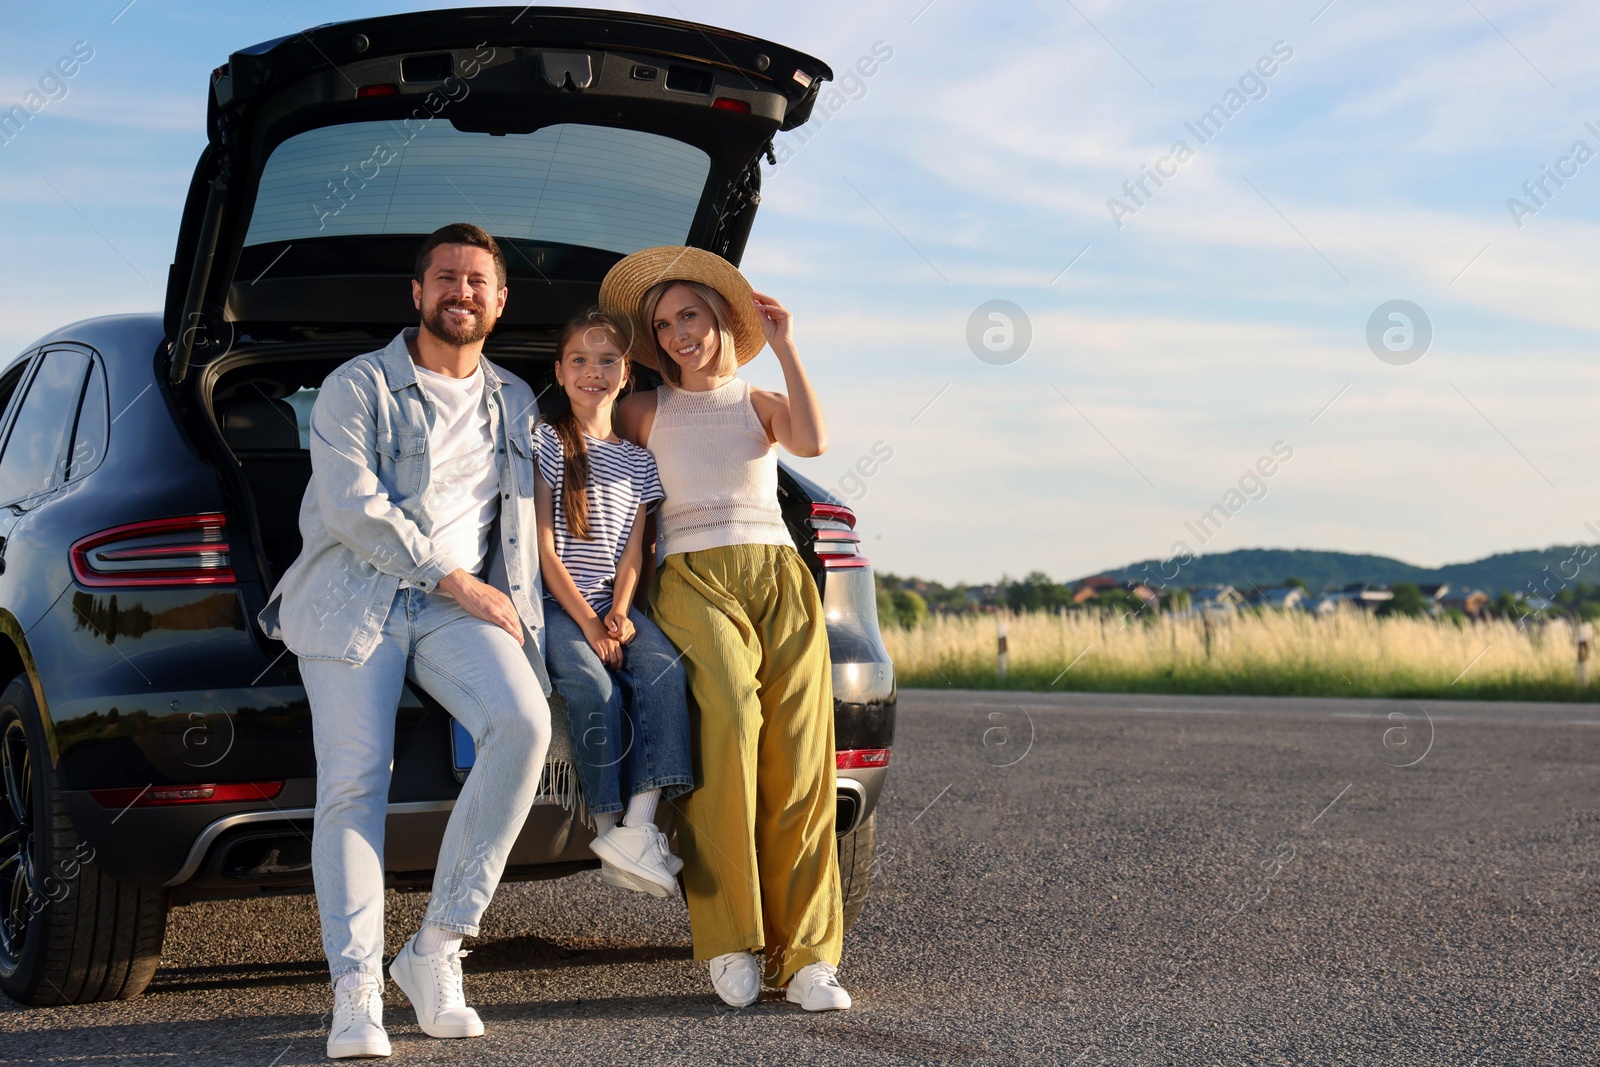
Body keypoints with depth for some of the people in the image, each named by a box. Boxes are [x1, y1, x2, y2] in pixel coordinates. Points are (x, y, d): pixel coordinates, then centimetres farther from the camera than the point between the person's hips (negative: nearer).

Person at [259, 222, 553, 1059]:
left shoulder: (516, 404, 22)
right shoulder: (357, 388, 5)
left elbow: (523, 523, 27)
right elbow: (353, 505, -8)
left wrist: (521, 625, 12)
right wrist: (456, 580, -10)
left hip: (460, 607, 3)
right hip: (353, 601, -2)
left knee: (522, 722, -27)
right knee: (353, 782, -18)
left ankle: (436, 950, -19)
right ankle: (356, 996, -15)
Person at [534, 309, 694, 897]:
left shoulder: (638, 461, 16)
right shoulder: (546, 441, 3)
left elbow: (632, 550, 11)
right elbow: (543, 545, -4)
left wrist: (619, 614, -9)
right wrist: (587, 623, -12)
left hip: (611, 605, 4)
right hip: (554, 603, -4)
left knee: (664, 668, -28)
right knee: (594, 685, -32)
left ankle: (640, 827, -38)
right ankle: (609, 826, -24)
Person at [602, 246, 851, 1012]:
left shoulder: (761, 405, 18)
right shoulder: (645, 414, 18)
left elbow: (813, 441, -3)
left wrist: (784, 347, 1)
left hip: (779, 577, 2)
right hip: (693, 579, -2)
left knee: (800, 753, -16)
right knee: (729, 721, -29)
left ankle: (806, 955, -14)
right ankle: (730, 941, -24)